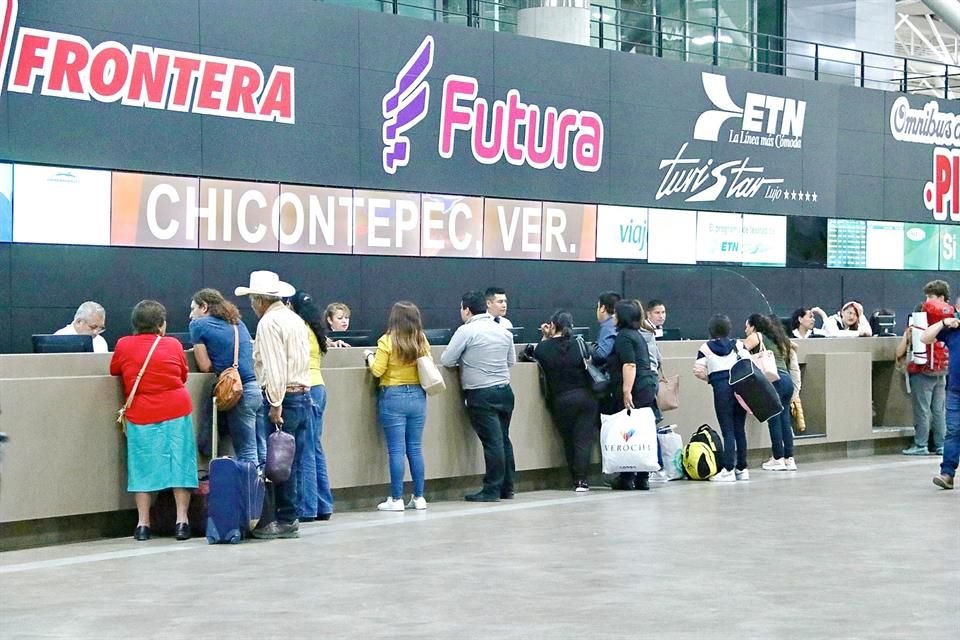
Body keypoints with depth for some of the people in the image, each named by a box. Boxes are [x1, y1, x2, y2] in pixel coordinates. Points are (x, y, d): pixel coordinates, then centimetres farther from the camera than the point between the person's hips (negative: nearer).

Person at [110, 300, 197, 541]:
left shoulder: (123, 345, -2)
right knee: (179, 463, 5)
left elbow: (114, 372, 13)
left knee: (144, 467, 6)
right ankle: (181, 521, 3)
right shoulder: (173, 345, 0)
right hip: (177, 412, 0)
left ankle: (143, 524, 7)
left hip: (141, 415, 0)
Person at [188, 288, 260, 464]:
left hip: (239, 392, -7)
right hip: (257, 387, 7)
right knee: (260, 450, 9)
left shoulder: (198, 325, 2)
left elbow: (205, 367, -4)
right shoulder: (238, 323, 21)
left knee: (246, 453, -5)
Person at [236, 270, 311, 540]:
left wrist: (276, 405, -16)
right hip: (304, 395, 9)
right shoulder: (295, 319, 16)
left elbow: (274, 368, -17)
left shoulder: (269, 322, -10)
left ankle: (286, 521, 0)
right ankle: (290, 517, 14)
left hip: (283, 398, -9)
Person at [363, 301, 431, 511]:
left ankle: (396, 499, 0)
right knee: (415, 449, 10)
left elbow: (377, 370, -10)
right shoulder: (422, 342, 1)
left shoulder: (387, 342, -11)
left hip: (393, 397, -4)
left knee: (396, 450, -2)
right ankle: (419, 497, 13)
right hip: (417, 396, 4)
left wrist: (369, 356, 8)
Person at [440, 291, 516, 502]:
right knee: (503, 439, 12)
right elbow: (511, 361, 19)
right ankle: (507, 488, 17)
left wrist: (464, 360, 13)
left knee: (492, 441, -6)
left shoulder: (466, 331, -9)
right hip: (504, 390, 6)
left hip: (481, 394, -6)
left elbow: (446, 360, -7)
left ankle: (492, 490, -3)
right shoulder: (503, 331, 10)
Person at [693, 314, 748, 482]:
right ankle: (742, 468, 12)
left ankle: (728, 470, -10)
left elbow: (698, 370, -3)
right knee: (740, 429, 9)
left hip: (721, 388, -3)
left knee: (728, 430, -4)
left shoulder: (706, 348, 2)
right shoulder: (737, 345, 11)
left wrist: (709, 378, 13)